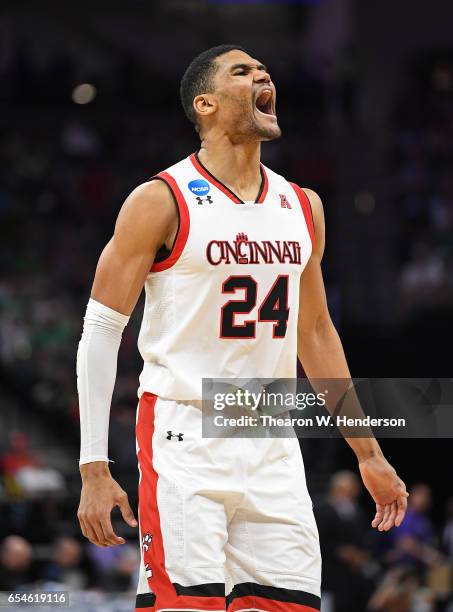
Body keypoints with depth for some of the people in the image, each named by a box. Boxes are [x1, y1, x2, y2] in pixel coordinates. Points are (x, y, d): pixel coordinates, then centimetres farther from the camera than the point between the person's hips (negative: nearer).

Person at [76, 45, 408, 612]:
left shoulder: (302, 206, 12)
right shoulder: (161, 201, -6)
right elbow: (100, 332, -6)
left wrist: (367, 453, 21)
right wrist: (94, 470, -12)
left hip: (274, 447, 6)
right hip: (185, 439, -6)